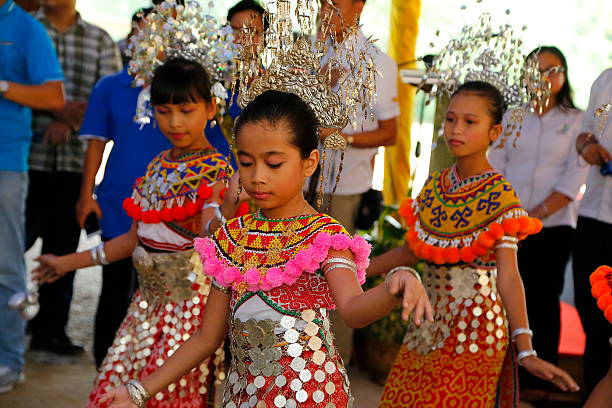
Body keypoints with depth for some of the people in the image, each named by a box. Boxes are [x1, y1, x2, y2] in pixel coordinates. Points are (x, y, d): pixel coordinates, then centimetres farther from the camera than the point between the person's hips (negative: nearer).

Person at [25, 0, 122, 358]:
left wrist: (70, 123, -15)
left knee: (63, 245, 7)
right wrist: (58, 109, -15)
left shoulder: (100, 40, 11)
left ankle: (52, 328, 17)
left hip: (75, 159, 2)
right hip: (27, 154, -2)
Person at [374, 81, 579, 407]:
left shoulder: (499, 196, -11)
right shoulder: (435, 185, 6)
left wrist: (525, 351, -24)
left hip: (472, 331, -6)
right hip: (428, 324, 6)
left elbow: (508, 275, -16)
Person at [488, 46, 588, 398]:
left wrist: (535, 214, -15)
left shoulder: (576, 121, 4)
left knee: (543, 299, 1)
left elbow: (573, 183, -5)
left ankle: (538, 379, 8)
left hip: (552, 227, -2)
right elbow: (494, 168, 6)